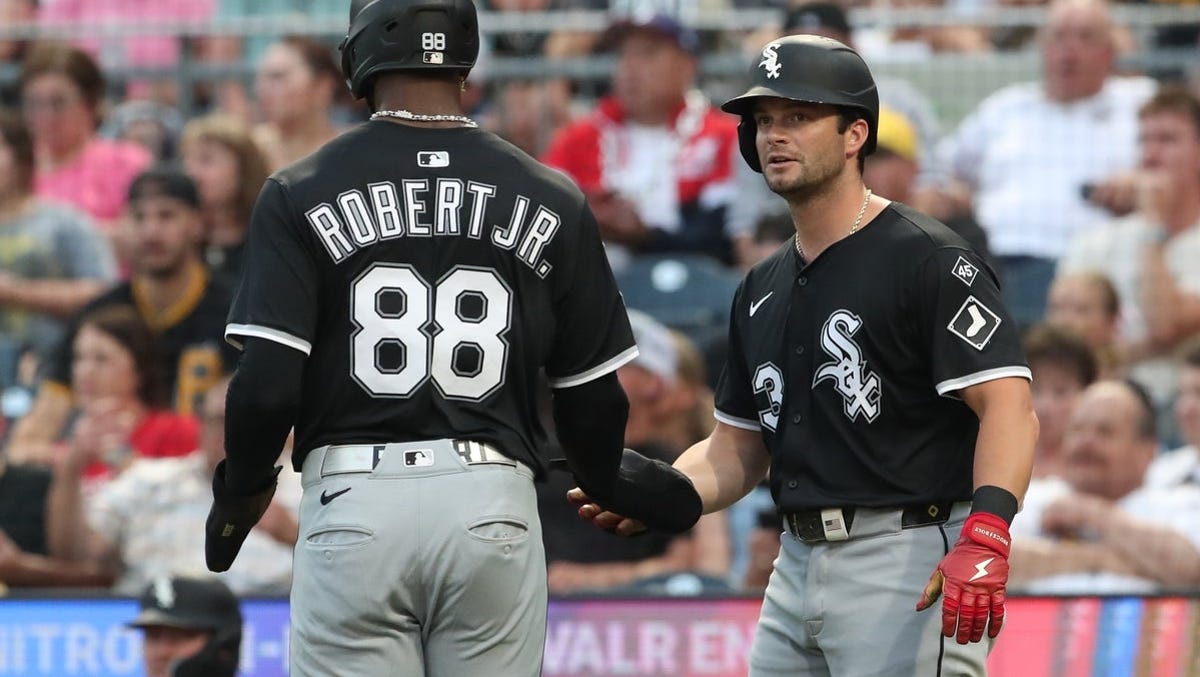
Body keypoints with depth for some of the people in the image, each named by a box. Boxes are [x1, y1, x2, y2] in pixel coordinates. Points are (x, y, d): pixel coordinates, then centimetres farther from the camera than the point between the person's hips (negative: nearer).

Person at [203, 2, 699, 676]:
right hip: (495, 509, 2)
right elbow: (594, 397, 7)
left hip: (353, 500, -1)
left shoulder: (300, 193, -1)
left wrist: (241, 491, 11)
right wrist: (606, 482, 28)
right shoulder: (552, 201, 4)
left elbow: (268, 385, -8)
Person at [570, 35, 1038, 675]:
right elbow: (737, 448, 21)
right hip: (797, 567, 8)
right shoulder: (762, 288, 18)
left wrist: (984, 537, -30)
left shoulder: (929, 260, -7)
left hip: (911, 565, -8)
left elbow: (1008, 408, -16)